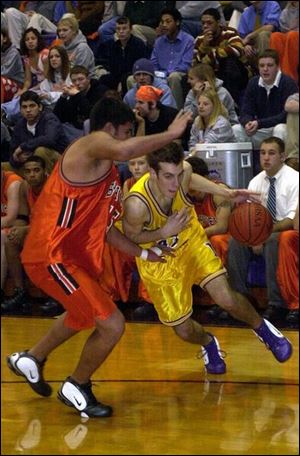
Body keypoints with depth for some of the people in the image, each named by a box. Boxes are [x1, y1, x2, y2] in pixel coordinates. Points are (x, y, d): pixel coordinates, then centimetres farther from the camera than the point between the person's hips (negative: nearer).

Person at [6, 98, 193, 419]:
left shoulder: (106, 171, 18)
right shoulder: (92, 143, -12)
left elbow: (103, 227, 26)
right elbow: (123, 151, -37)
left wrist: (143, 253, 25)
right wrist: (170, 134, -27)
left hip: (76, 256, 11)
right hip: (52, 256, -11)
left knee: (82, 316, 36)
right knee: (111, 325, -14)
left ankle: (31, 360, 57)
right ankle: (75, 388, 9)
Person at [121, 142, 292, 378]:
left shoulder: (184, 171, -27)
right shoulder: (136, 205, -39)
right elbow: (129, 237, -17)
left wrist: (228, 193, -8)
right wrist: (164, 232, -33)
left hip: (191, 241, 2)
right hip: (159, 261, -2)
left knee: (226, 299, -14)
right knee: (184, 331, 1)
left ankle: (262, 328, 18)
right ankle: (208, 343, 39)